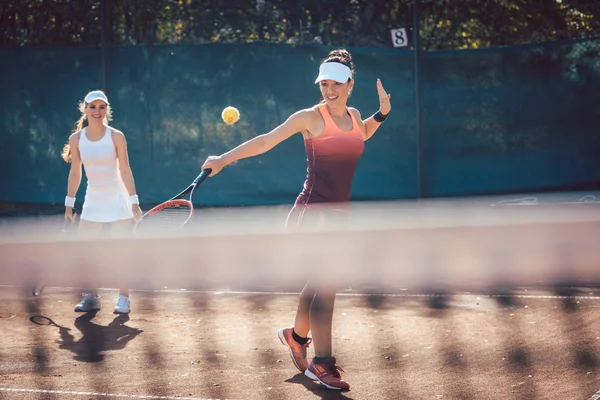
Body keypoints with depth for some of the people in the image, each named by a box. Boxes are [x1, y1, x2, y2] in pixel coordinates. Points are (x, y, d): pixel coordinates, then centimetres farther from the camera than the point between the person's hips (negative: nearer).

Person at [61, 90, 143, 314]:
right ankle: (92, 297, 12)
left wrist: (134, 202, -12)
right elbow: (75, 173, 6)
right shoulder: (76, 139, -1)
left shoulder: (116, 137, -9)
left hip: (117, 200, -3)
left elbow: (125, 171, -7)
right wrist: (69, 204, 6)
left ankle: (124, 299, 1)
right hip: (93, 201, 3)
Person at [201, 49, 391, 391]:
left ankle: (297, 336, 36)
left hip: (340, 214, 6)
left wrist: (382, 112, 19)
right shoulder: (310, 117, -8)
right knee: (326, 284, -13)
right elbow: (265, 141, -7)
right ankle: (322, 363, -9)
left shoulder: (354, 115, 9)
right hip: (314, 211, -6)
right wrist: (224, 159, -11)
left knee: (321, 282, 13)